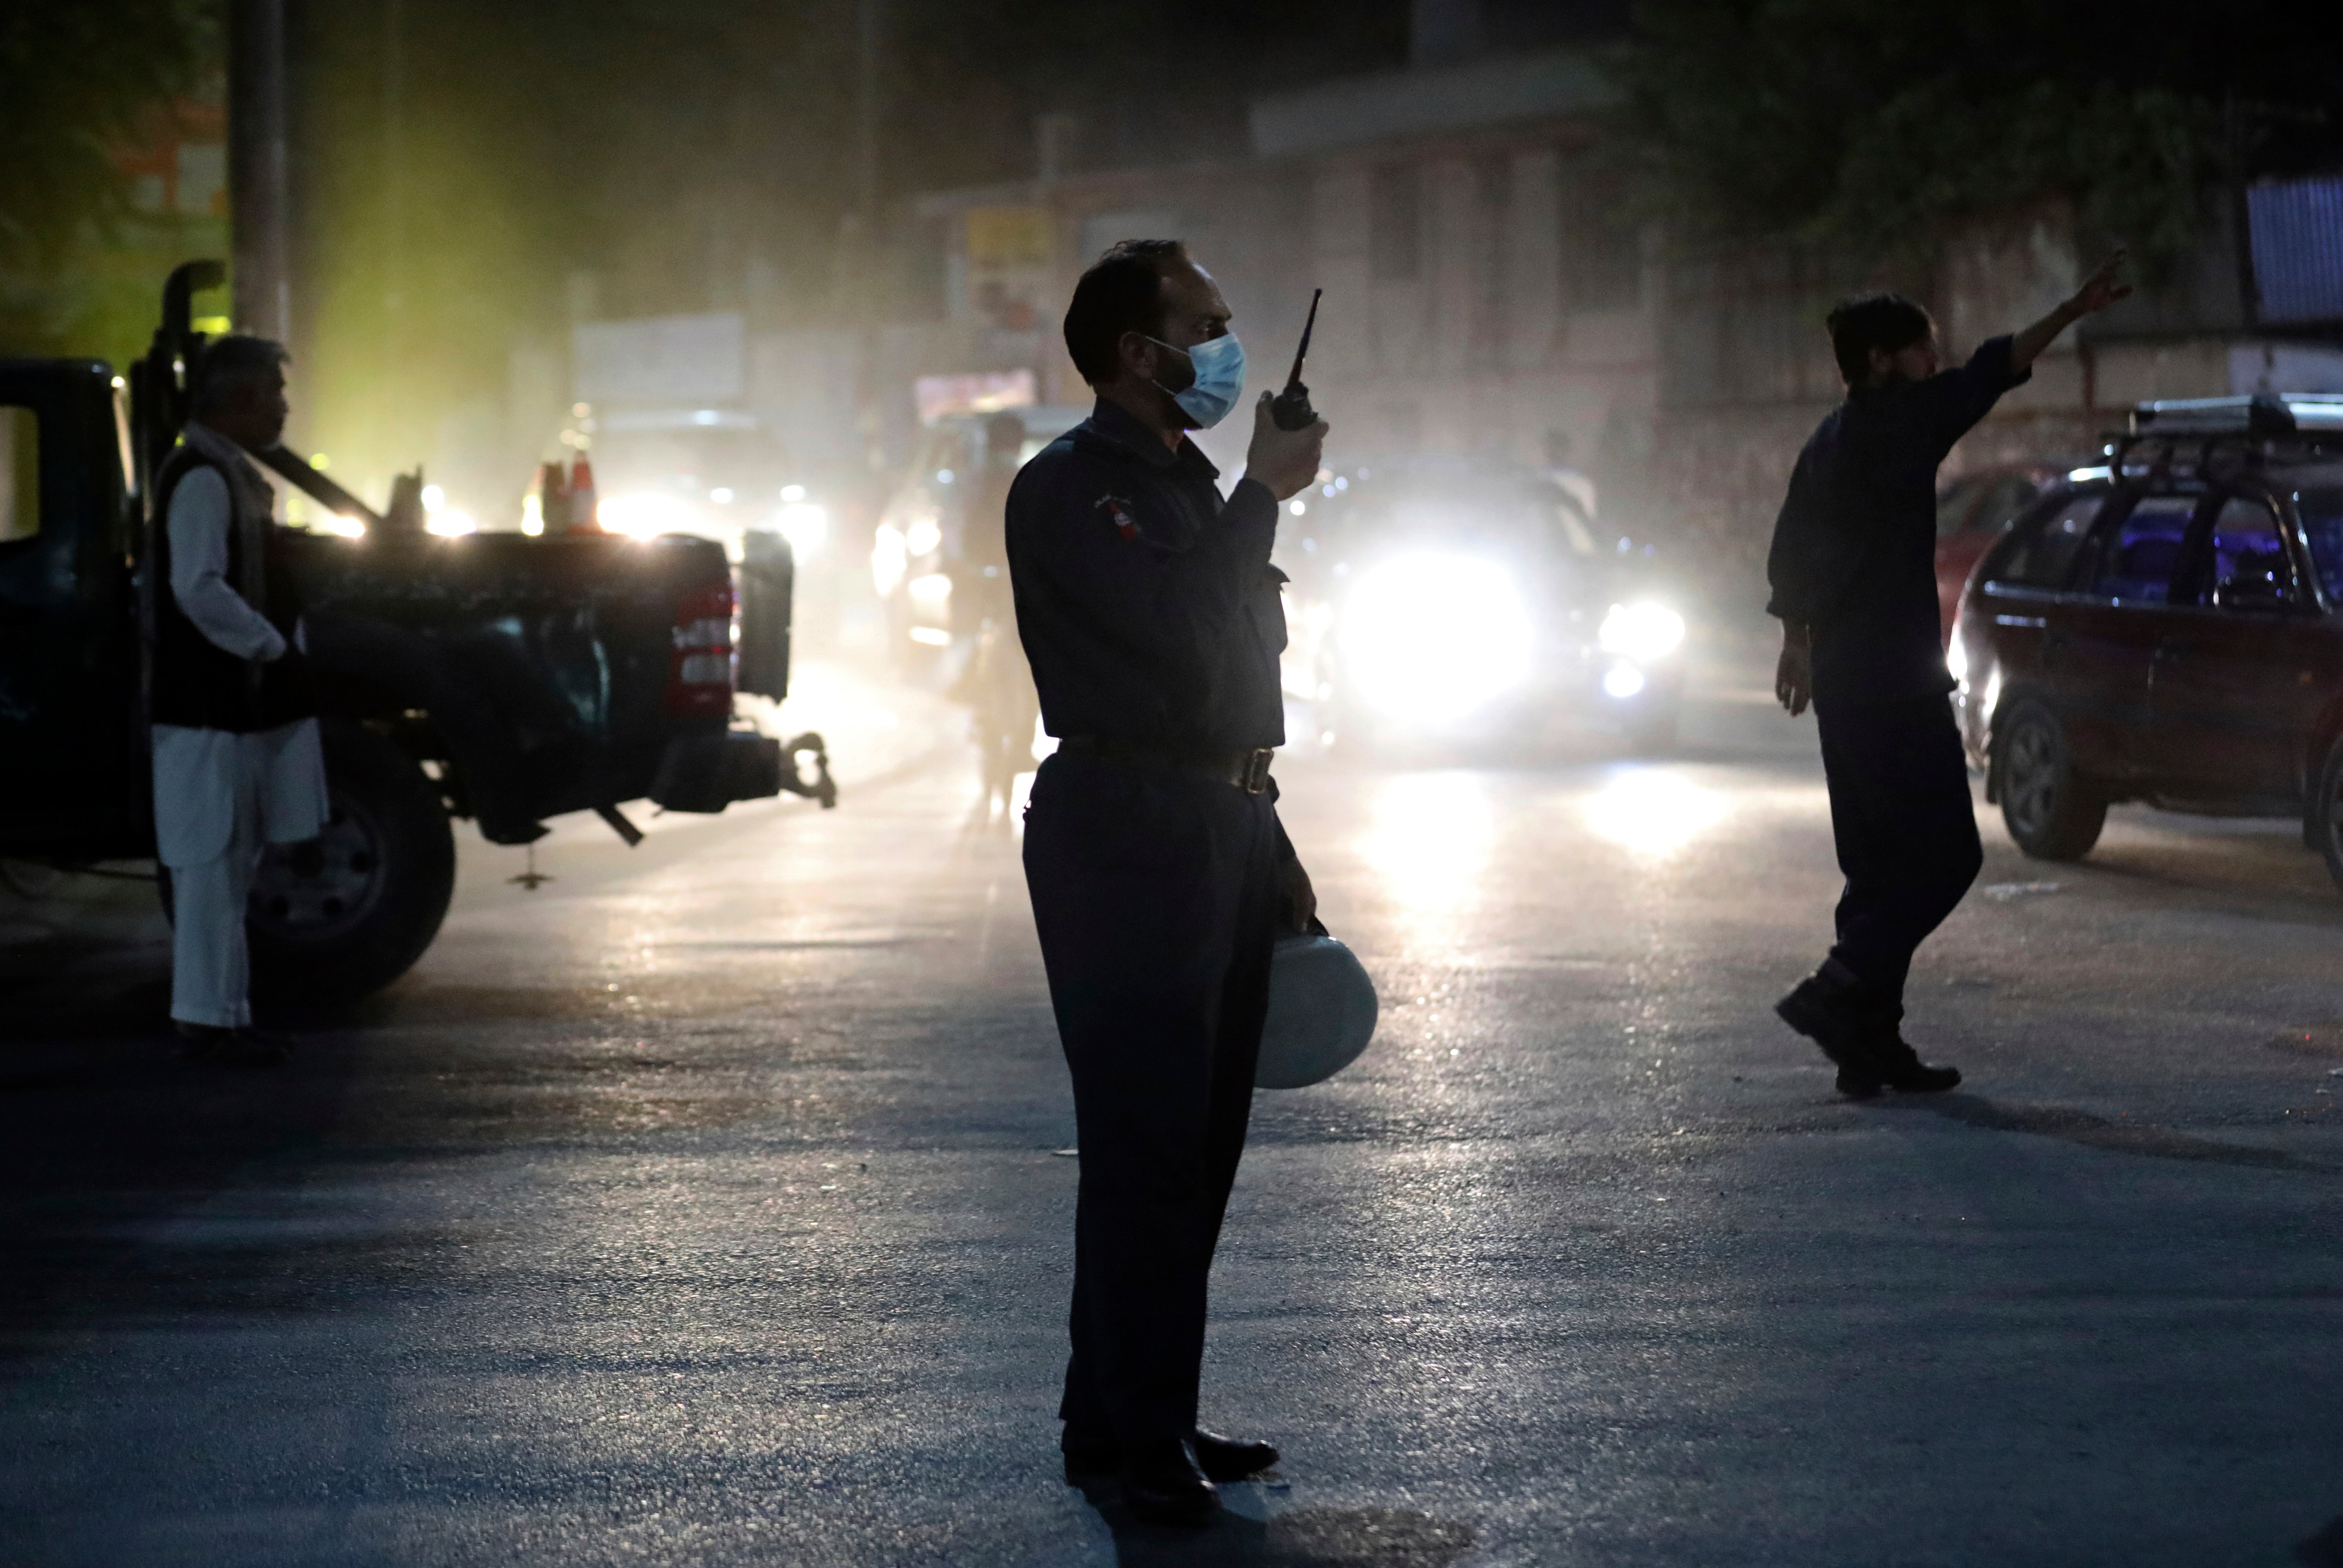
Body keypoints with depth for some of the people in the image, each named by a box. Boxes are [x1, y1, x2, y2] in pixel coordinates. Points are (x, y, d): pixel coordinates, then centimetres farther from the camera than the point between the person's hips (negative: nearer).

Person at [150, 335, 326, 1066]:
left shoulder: (232, 475, 16)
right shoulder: (202, 478, -16)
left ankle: (217, 1012, 19)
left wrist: (284, 644, 9)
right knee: (213, 862, -6)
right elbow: (199, 590, -25)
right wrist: (274, 648, -17)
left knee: (227, 864, 13)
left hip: (238, 699, 10)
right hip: (208, 704, -10)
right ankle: (210, 1016, -2)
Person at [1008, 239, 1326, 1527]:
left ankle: (1132, 1417, 17)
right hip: (1123, 833, -9)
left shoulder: (1191, 485, 21)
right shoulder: (1071, 489, -9)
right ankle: (1136, 1435, -8)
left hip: (1217, 833, 9)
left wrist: (1270, 852, 20)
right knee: (1147, 1148, -10)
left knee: (1195, 1144, 10)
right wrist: (1265, 493, -13)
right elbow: (1179, 635, -23)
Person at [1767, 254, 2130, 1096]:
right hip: (1897, 682, -10)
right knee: (1945, 853, -6)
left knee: (1881, 862, 11)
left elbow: (1788, 549, 23)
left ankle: (1869, 1043, 9)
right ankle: (1840, 994, -14)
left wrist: (1797, 640, 34)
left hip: (1843, 682, 10)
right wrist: (2074, 311, -13)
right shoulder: (1895, 424, -11)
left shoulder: (1828, 443, 15)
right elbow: (1986, 378, -16)